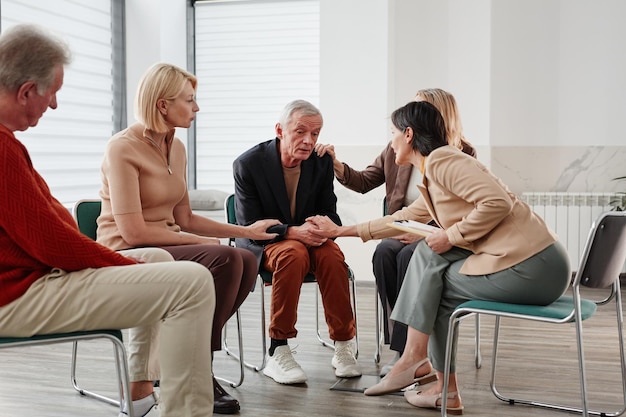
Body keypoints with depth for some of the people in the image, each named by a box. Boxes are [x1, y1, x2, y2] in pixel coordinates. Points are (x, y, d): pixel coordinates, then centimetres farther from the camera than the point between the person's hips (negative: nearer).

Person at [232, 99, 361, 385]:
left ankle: (343, 347, -17)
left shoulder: (322, 162, -3)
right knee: (294, 253, -37)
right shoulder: (248, 164, -14)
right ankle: (278, 353, -29)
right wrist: (292, 232, -31)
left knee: (332, 255, -31)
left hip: (308, 237, 4)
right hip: (262, 244, -3)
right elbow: (249, 227, -15)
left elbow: (329, 212, 2)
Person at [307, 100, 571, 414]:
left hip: (531, 267, -9)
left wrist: (451, 236, -11)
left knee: (431, 261, 1)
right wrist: (340, 230, 35)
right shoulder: (433, 170, 20)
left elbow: (497, 202, -22)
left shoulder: (441, 160, -10)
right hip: (534, 264, 9)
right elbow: (402, 219, 31)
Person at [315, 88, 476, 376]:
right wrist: (336, 164, -6)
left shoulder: (462, 154, -4)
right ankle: (400, 346, -24)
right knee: (384, 252, -29)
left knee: (409, 255, -33)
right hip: (403, 231, 4)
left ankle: (406, 349, -25)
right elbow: (364, 182, 12)